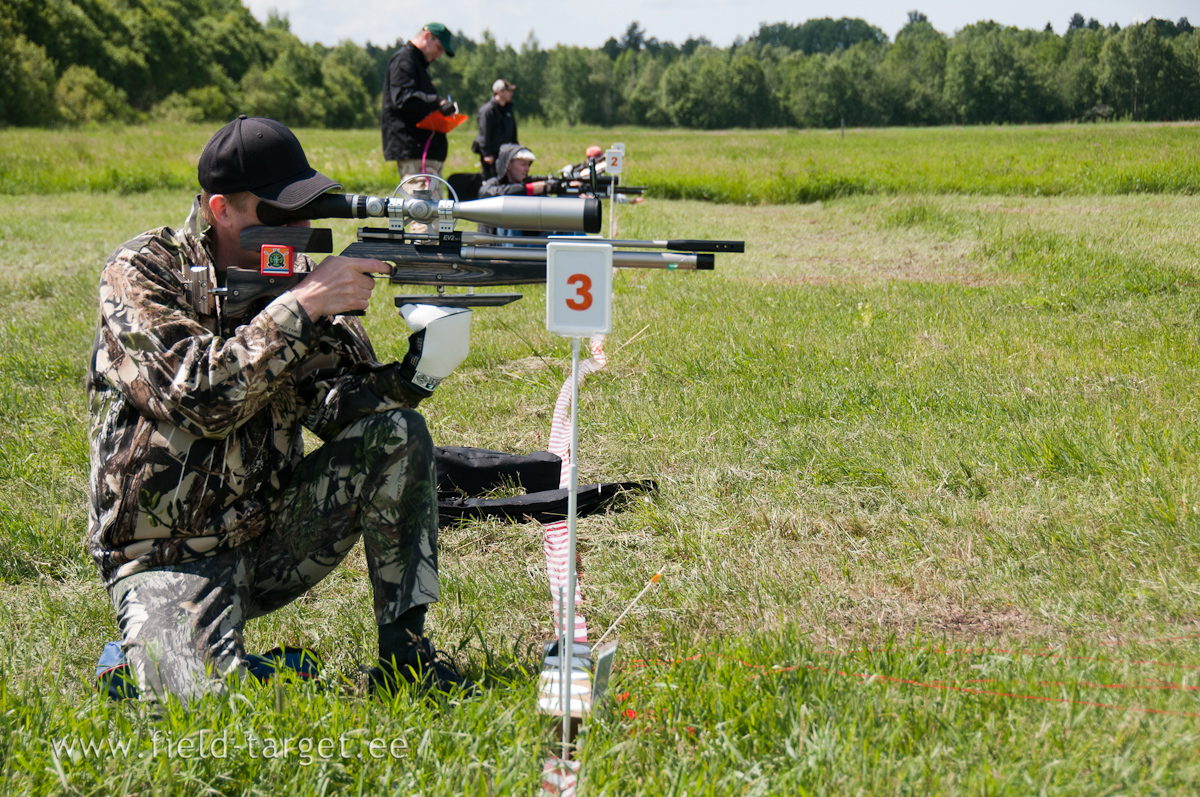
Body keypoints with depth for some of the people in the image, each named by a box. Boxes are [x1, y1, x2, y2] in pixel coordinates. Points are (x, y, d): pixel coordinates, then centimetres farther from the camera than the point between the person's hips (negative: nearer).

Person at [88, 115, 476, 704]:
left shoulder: (294, 275, 3)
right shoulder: (140, 275, -13)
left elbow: (336, 403, -4)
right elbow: (202, 400, -27)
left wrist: (413, 374, -24)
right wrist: (302, 306, -28)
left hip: (273, 533, 5)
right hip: (169, 559, -5)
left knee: (397, 433, -14)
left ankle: (404, 652, -7)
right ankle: (143, 654, 7)